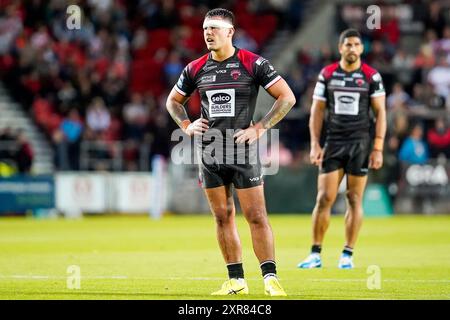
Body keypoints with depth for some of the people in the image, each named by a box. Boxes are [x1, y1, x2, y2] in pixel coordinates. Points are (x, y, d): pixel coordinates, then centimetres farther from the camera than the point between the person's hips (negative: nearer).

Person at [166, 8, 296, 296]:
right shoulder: (196, 69, 7)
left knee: (256, 216, -8)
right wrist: (187, 126, 6)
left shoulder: (253, 64, -5)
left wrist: (260, 128, -10)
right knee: (223, 217, 6)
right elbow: (173, 101, 24)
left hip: (243, 151, -4)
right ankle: (237, 281, 12)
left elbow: (287, 97, -4)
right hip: (209, 151, 4)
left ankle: (271, 277, -4)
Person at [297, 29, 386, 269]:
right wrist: (315, 144, -1)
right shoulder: (327, 74, 5)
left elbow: (380, 112, 1)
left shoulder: (371, 76, 0)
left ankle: (347, 255, 9)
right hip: (333, 142, 1)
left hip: (360, 144, -1)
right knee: (324, 198, -4)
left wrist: (378, 148, -6)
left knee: (354, 199, 2)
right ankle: (315, 254, 1)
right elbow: (317, 110, 7)